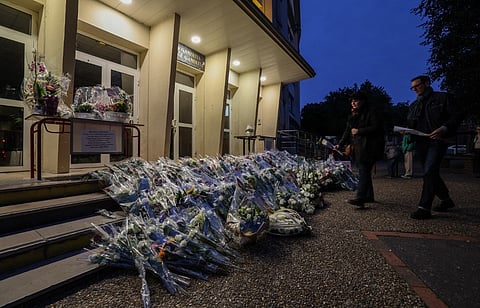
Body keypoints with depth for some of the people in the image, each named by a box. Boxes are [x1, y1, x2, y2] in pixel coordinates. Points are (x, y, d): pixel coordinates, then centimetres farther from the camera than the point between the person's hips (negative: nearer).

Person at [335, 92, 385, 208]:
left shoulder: (371, 113, -4)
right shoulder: (353, 115, 20)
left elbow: (376, 128, -13)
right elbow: (347, 132, 18)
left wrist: (359, 131, -15)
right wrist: (340, 144, 9)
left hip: (368, 148, -8)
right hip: (357, 148, 8)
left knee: (363, 171, -15)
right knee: (364, 172, 10)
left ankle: (360, 198, -20)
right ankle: (369, 196, 18)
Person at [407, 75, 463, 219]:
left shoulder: (443, 97, 5)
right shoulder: (414, 105, 20)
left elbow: (456, 116, -1)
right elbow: (411, 124, 21)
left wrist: (444, 128, -19)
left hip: (437, 141, -6)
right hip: (420, 143, 6)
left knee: (429, 172, -16)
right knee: (431, 174, 12)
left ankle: (424, 208, -16)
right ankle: (446, 200, 31)